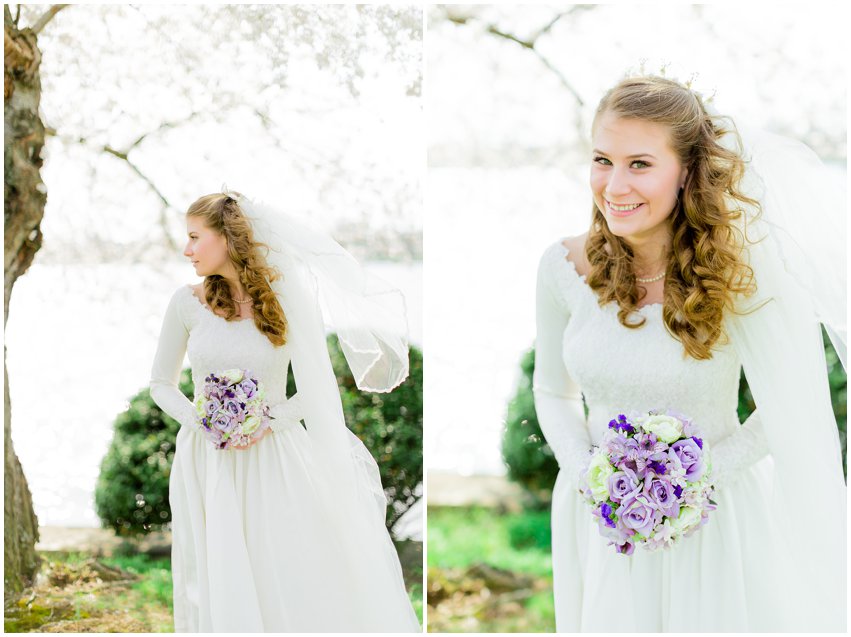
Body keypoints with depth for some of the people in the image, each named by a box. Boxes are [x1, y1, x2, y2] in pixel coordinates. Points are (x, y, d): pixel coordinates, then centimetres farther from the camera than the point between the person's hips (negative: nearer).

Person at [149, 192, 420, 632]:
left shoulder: (286, 299, -4)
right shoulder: (187, 303, 1)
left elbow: (316, 392, 0)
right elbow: (161, 384, 10)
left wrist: (267, 423, -15)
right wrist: (203, 423, -7)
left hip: (274, 459, -1)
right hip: (207, 462, 1)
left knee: (299, 582, -2)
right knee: (222, 589, 1)